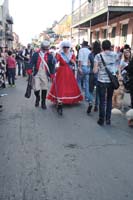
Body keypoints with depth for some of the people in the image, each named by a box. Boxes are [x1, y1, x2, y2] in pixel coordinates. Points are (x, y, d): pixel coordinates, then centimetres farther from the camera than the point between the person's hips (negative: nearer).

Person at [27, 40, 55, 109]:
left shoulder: (50, 56, 5)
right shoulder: (36, 54, 4)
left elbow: (52, 65, 3)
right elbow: (32, 62, -3)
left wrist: (52, 74, -5)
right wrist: (29, 70, -16)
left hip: (45, 74, 1)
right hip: (37, 74, -1)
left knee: (44, 89, 5)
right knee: (36, 89, -5)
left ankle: (43, 103, 21)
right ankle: (37, 98, 28)